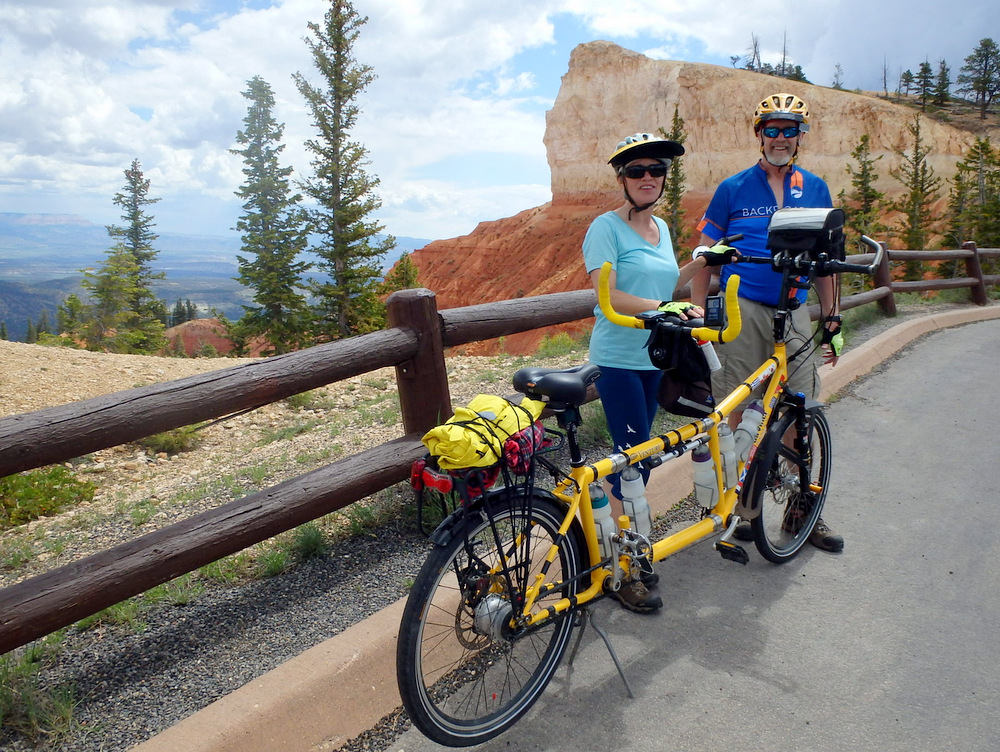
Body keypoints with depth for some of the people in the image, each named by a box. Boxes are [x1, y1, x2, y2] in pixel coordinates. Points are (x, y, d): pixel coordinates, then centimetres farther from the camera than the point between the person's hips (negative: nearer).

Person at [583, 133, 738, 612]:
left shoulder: (661, 227, 14)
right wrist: (661, 306, -30)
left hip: (654, 356, 8)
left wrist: (703, 262, 10)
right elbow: (608, 296, -20)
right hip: (617, 359, -7)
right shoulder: (607, 227, -9)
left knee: (639, 456, 12)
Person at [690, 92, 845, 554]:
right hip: (740, 311, -3)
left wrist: (832, 318, 11)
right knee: (735, 412, 1)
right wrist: (696, 312, -4)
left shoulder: (816, 190, 12)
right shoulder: (733, 189, 3)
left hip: (793, 313, 3)